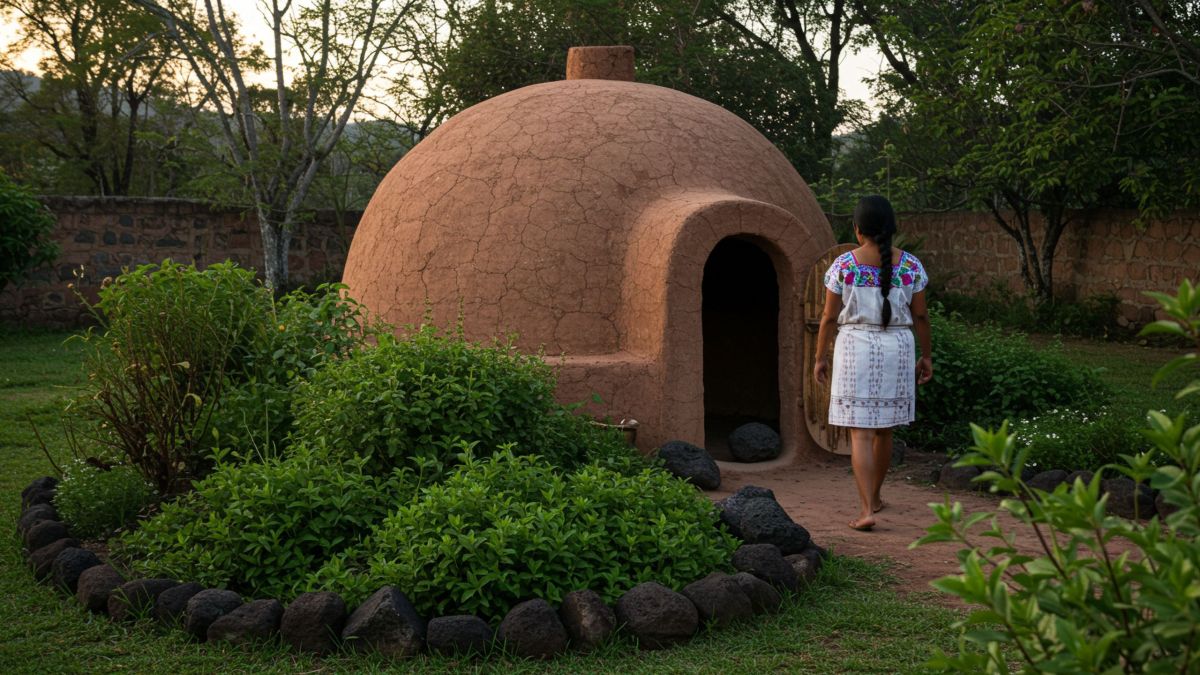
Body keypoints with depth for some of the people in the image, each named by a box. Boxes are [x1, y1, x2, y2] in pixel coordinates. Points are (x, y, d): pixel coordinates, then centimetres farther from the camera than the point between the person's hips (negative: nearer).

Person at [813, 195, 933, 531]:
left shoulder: (844, 264, -6)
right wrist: (926, 356, 14)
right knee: (885, 430, 17)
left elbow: (829, 317, -3)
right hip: (897, 348, 3)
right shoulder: (910, 265, 0)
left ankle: (867, 509, -13)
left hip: (856, 346, -3)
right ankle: (874, 496, 33)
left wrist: (821, 357, 7)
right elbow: (920, 316, 4)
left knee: (861, 433, -3)